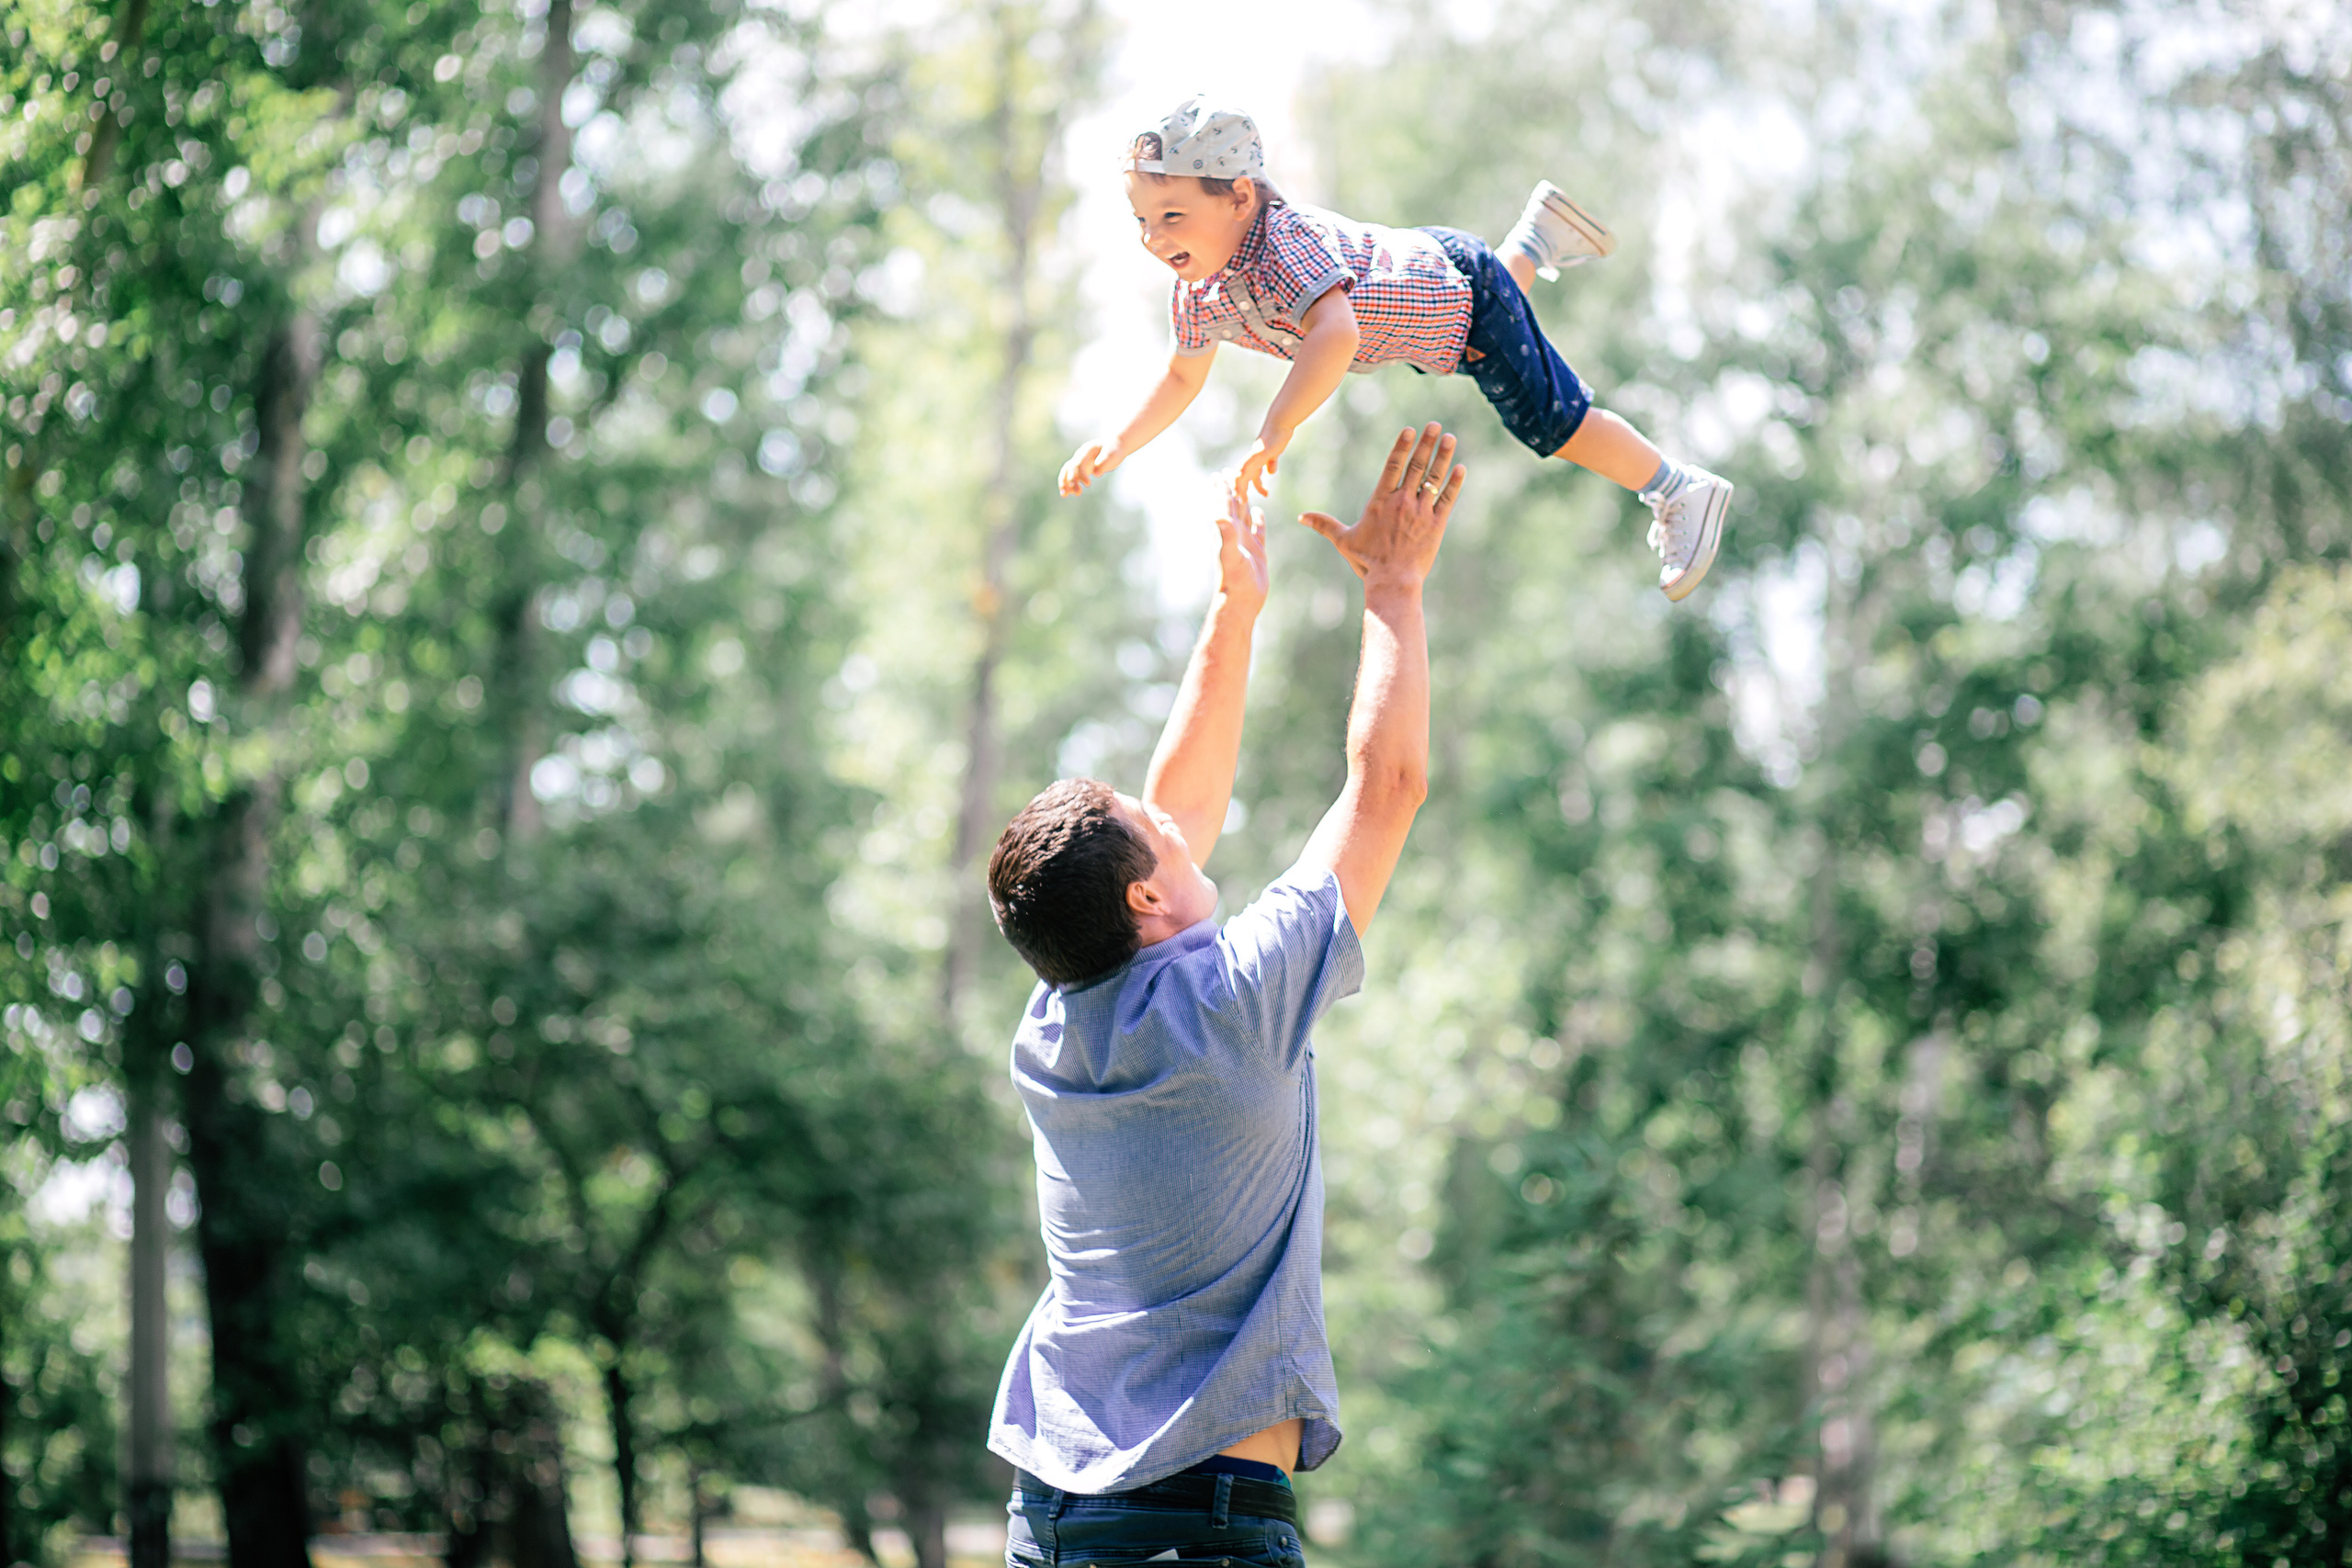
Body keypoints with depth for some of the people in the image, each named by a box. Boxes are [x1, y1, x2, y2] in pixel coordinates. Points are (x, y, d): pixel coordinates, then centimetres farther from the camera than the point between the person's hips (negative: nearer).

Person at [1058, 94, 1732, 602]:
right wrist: (1121, 443, -12)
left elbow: (1336, 333, -60)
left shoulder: (1284, 245, -43)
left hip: (1463, 289, -7)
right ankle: (1539, 237, 55)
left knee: (1552, 421, 3)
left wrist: (1275, 432, -66)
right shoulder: (1197, 293, -18)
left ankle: (1679, 491, 20)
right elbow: (1183, 378, 1)